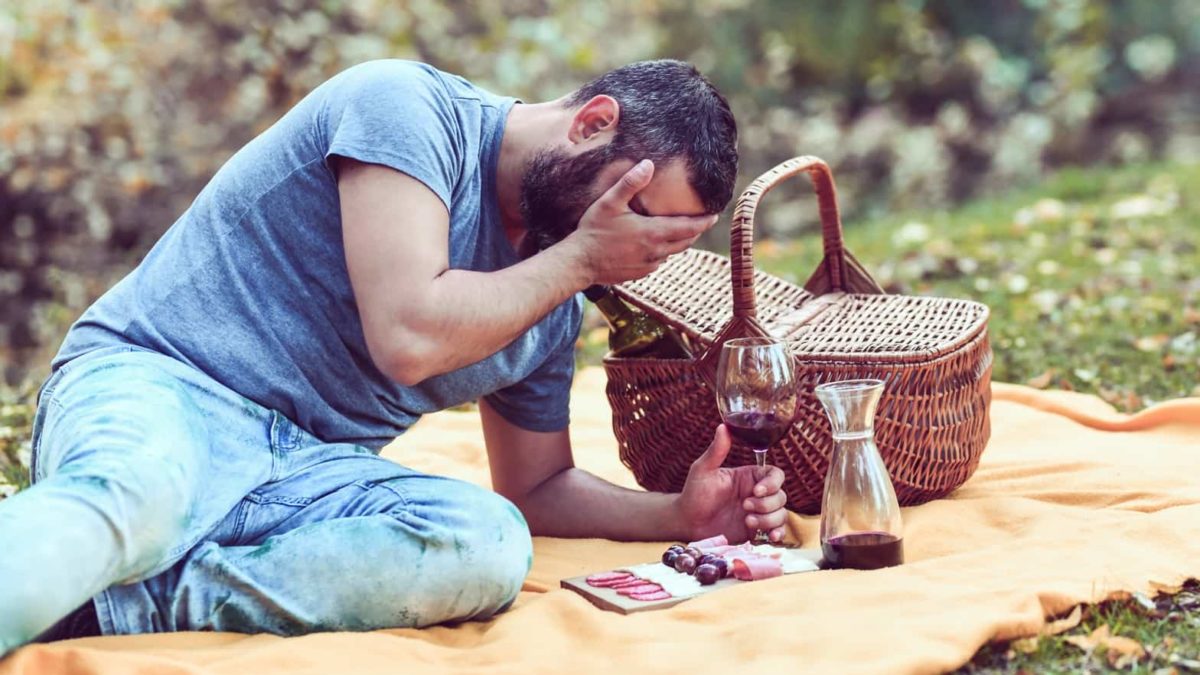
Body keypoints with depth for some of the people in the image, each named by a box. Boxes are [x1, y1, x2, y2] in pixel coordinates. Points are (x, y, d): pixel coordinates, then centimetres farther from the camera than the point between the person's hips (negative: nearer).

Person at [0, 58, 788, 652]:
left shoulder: (557, 310, 15)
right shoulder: (411, 107, -8)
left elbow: (537, 488, 25)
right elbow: (409, 336, -18)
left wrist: (679, 514, 7)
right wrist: (580, 256, -7)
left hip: (313, 473, 6)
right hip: (153, 388, -6)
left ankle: (84, 608, -29)